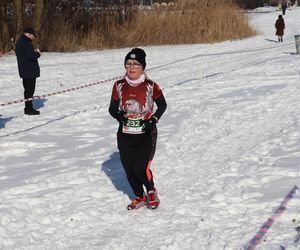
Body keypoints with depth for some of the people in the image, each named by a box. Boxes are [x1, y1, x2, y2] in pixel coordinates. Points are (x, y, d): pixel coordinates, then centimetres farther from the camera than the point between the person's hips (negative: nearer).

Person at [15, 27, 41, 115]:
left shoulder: (19, 42, 13)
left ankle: (28, 108, 22)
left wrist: (34, 52, 8)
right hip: (30, 71, -10)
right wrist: (38, 53, -5)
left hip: (24, 71, 10)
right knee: (30, 89, -5)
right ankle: (29, 109, -3)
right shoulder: (26, 43, -19)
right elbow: (31, 56, -24)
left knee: (27, 89, 16)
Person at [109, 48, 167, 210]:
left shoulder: (150, 86, -8)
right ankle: (140, 197, 32)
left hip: (146, 134, -3)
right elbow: (112, 108, 8)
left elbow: (162, 105, 7)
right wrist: (118, 114, -14)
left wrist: (154, 120, -8)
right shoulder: (119, 86, -1)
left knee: (141, 169, -13)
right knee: (129, 170, 8)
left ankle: (151, 192, 17)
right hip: (125, 135, 3)